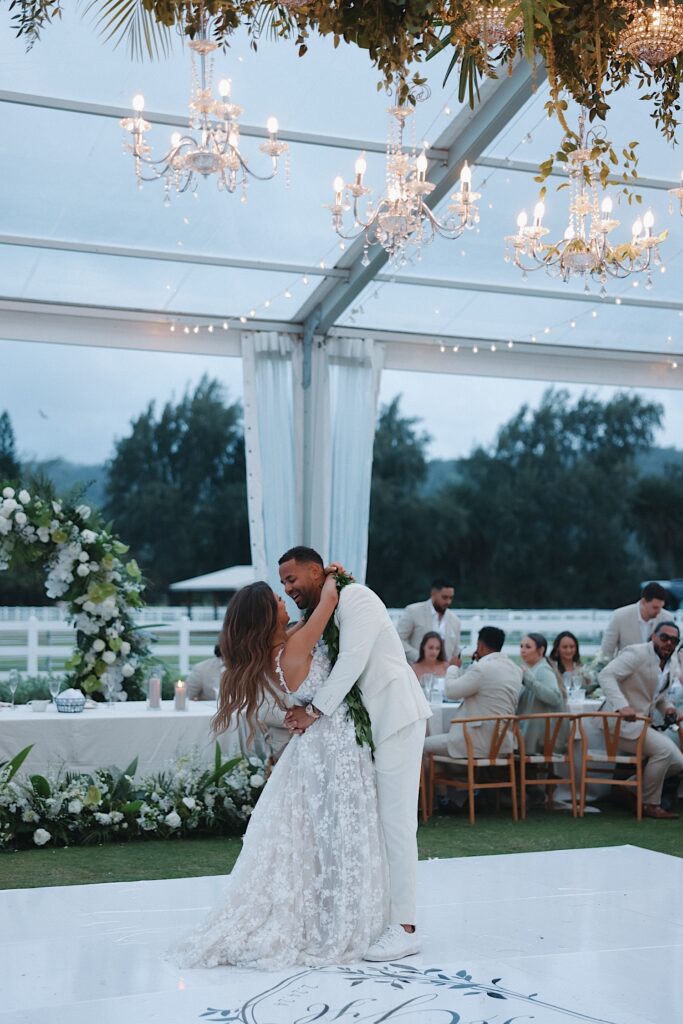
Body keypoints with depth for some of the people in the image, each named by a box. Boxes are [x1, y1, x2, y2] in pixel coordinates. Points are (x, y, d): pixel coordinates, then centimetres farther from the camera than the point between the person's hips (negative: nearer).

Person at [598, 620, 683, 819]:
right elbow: (606, 675, -25)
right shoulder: (637, 653, -15)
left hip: (643, 724, 9)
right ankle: (649, 804, -10)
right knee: (664, 749, -25)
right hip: (621, 722, -9)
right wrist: (621, 706, -38)